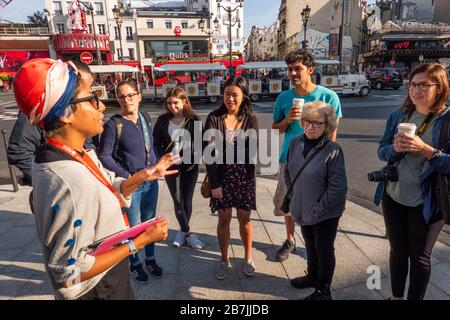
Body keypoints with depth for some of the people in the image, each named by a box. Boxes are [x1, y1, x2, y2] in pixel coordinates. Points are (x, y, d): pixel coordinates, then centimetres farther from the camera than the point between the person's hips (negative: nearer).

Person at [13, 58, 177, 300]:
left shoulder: (82, 155, -3)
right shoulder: (69, 183, -33)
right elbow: (69, 274, -27)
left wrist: (143, 176, -7)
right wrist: (141, 241, -22)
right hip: (98, 289, -8)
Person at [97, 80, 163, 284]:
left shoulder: (145, 119, 3)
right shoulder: (113, 124, -14)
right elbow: (104, 156, -12)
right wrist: (126, 176, -15)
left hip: (151, 182, 5)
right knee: (133, 226, 10)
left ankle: (150, 258, 38)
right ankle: (135, 264, 32)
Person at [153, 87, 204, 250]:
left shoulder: (194, 120, -5)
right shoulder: (163, 120, -2)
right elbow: (156, 143, 3)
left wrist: (194, 161, -13)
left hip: (190, 167, 0)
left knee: (187, 201, 9)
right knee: (178, 201, 6)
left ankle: (182, 231, 30)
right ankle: (188, 233, 22)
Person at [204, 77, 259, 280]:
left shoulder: (250, 119, -3)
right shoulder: (214, 118, -7)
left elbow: (252, 151, -9)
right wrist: (214, 183, -13)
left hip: (244, 177, 1)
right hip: (221, 176, 0)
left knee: (245, 219, 12)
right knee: (224, 219, 10)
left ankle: (248, 259, 33)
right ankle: (224, 261, 30)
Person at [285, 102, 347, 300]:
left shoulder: (333, 150, -22)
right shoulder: (295, 143, -5)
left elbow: (338, 188, -20)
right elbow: (288, 172, 8)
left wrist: (318, 210, -16)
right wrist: (294, 197, 5)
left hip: (326, 214, -5)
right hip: (303, 210, 6)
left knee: (324, 251, 14)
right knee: (310, 246, 26)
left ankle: (323, 291, 37)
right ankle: (313, 276, 51)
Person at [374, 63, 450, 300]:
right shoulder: (398, 115, 1)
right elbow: (381, 151, 3)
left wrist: (426, 150, -27)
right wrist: (395, 148, -17)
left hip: (426, 202, -4)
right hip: (393, 197, 4)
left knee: (420, 256, 12)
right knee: (397, 250, 19)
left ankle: (414, 298, 33)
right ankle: (396, 296, 39)